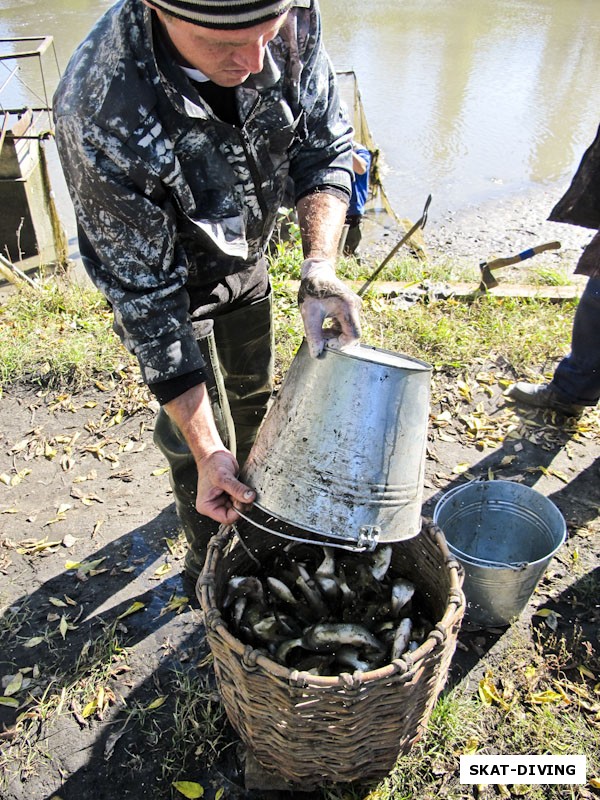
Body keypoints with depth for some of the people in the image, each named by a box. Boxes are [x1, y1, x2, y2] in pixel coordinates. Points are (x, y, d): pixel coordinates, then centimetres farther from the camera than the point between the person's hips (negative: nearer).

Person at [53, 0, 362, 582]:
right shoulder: (99, 118, -40)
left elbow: (324, 149, -13)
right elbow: (146, 297, -33)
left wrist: (319, 265, -32)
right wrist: (205, 452, -32)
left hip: (248, 255, 5)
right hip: (171, 277, -5)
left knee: (252, 396, 24)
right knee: (199, 437, 3)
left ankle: (247, 500, 57)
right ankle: (209, 567, 35)